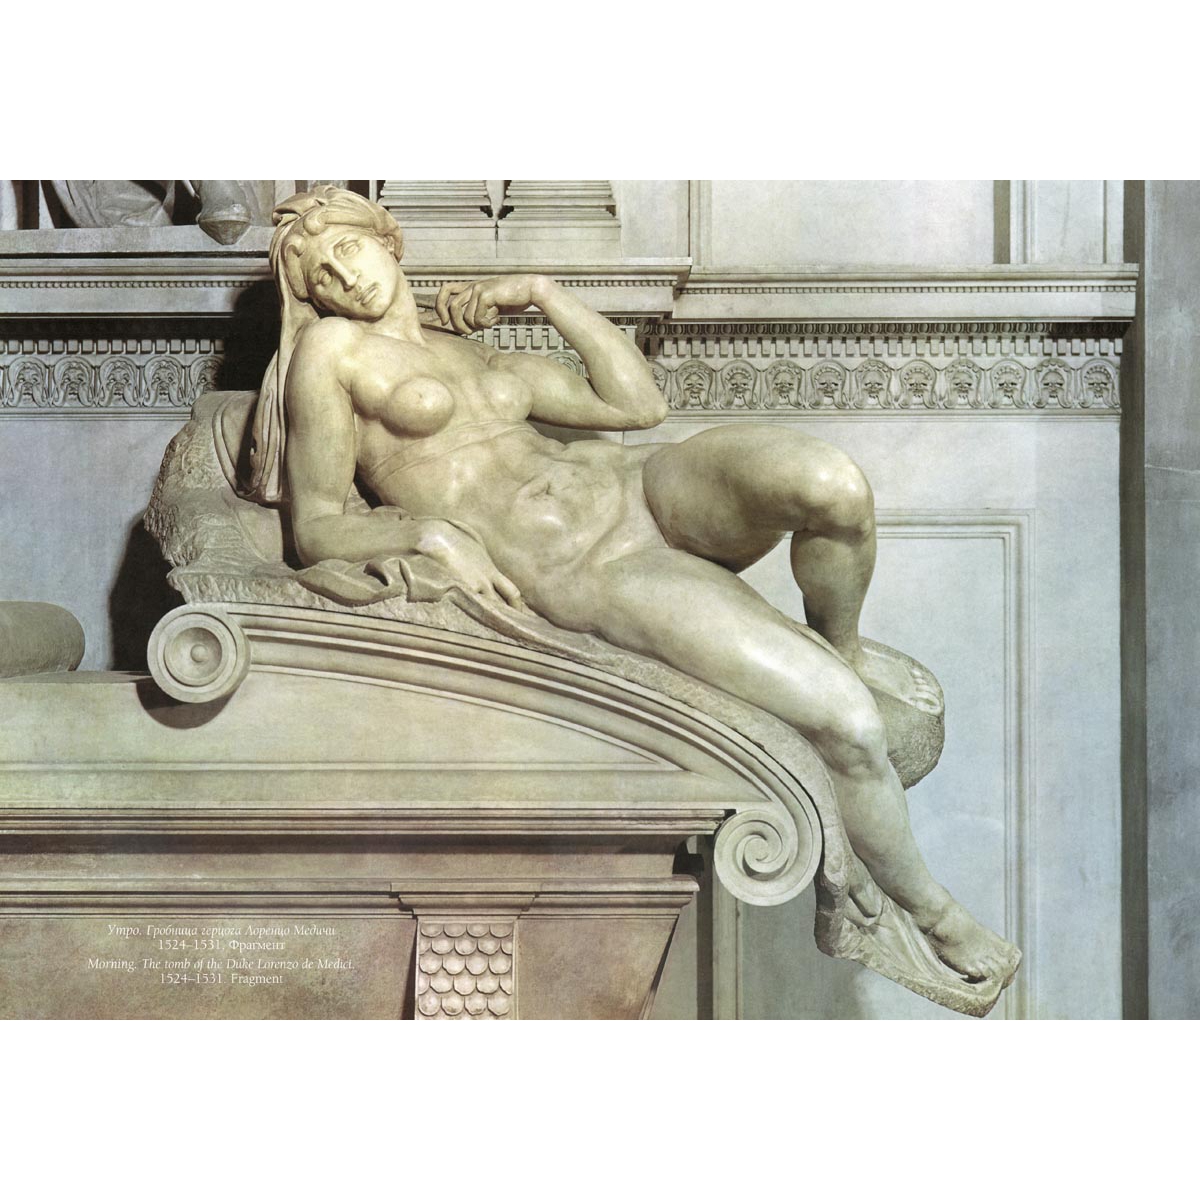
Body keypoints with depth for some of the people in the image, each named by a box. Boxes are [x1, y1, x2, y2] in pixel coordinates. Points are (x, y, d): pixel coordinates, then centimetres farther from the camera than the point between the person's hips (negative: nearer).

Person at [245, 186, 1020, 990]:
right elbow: (316, 531, 0)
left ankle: (841, 647, 2)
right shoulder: (331, 351, 8)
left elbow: (639, 403, 21)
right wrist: (425, 531, -19)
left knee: (830, 483, -31)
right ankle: (930, 908, 5)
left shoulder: (490, 361, 25)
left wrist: (545, 293, 19)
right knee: (847, 723, -22)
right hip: (583, 576, -5)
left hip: (645, 490, 5)